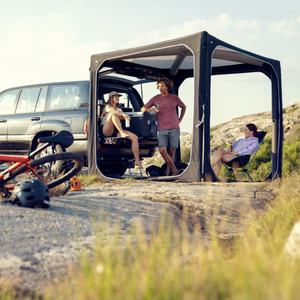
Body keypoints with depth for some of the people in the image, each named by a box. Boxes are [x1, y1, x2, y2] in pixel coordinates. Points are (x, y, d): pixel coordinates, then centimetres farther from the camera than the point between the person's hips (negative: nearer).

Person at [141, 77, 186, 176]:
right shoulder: (155, 99, 7)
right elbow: (143, 108, 8)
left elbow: (184, 107, 27)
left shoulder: (174, 98, 8)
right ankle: (175, 170, -5)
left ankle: (168, 173, 5)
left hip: (174, 129, 0)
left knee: (171, 151, -1)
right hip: (162, 129, 0)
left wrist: (180, 119, 17)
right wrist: (150, 109, -14)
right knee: (162, 150, -14)